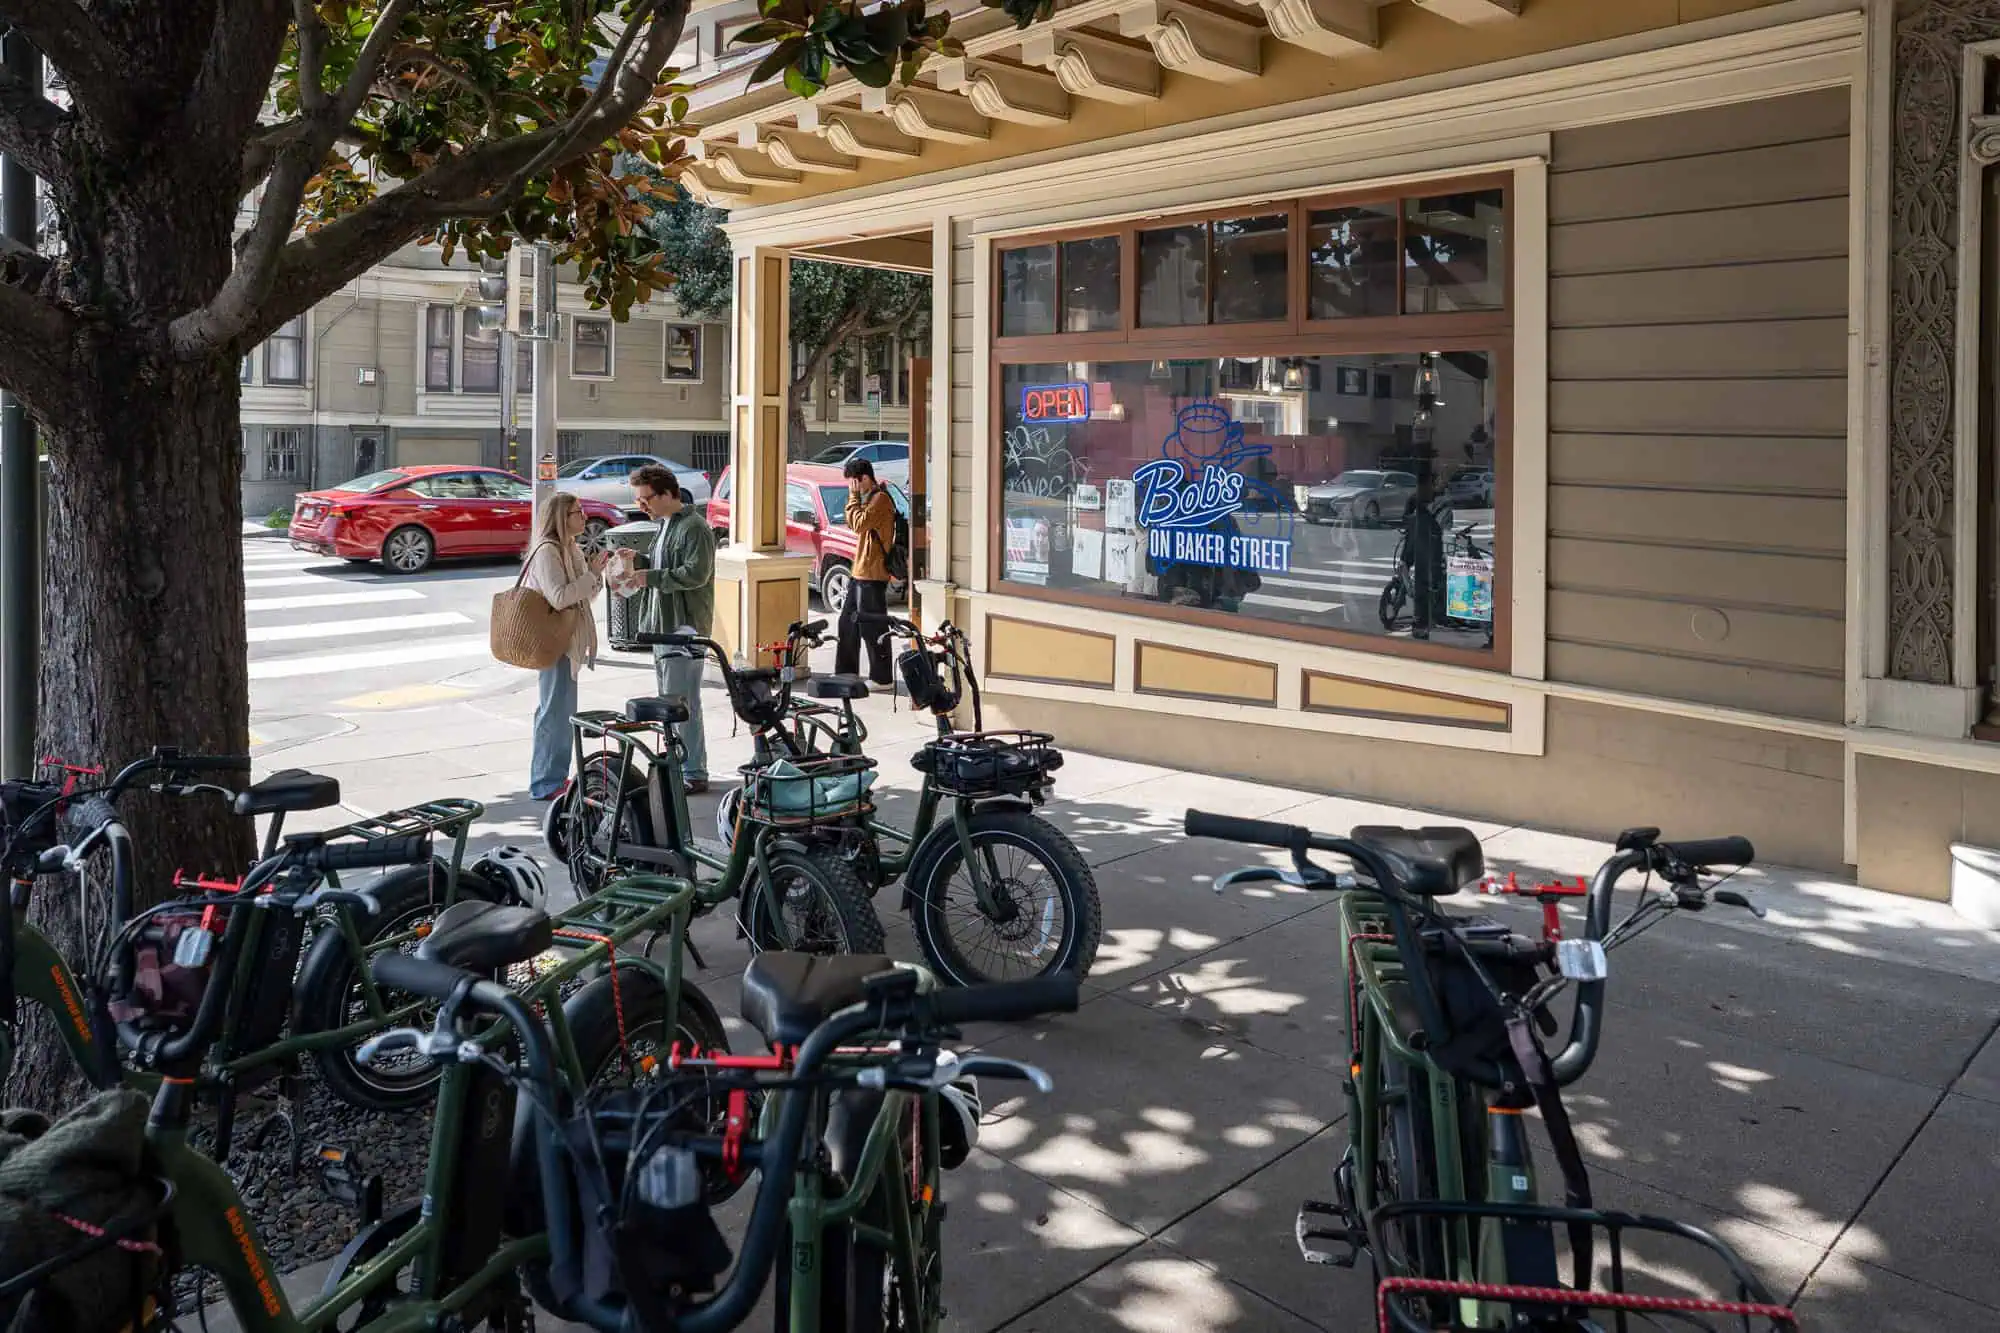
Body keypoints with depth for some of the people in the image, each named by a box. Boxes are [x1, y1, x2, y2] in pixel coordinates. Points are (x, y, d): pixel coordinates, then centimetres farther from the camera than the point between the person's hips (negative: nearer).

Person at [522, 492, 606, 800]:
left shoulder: (573, 550, 15)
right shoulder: (547, 551, -15)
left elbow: (585, 596, 18)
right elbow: (559, 597, -24)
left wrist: (596, 573, 1)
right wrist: (592, 574, -19)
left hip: (570, 639, 10)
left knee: (559, 709, 16)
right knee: (557, 711, -7)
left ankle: (555, 775, 26)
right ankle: (546, 783, -1)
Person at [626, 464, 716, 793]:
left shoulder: (694, 528, -13)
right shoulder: (665, 524, 18)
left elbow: (695, 573, -22)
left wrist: (648, 577, -22)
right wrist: (638, 560, 8)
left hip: (685, 626, -10)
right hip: (663, 625, 10)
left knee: (681, 704, -9)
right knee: (668, 701, 15)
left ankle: (694, 774, -4)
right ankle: (676, 764, 24)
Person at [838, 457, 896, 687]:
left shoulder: (880, 498, -14)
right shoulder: (870, 498, 18)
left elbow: (859, 524, -22)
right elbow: (854, 524, 20)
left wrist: (854, 496, -12)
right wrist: (854, 497, 9)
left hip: (872, 575, -10)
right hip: (859, 573, 11)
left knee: (873, 628, -5)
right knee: (848, 623, 16)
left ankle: (882, 678, 1)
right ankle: (846, 671, 26)